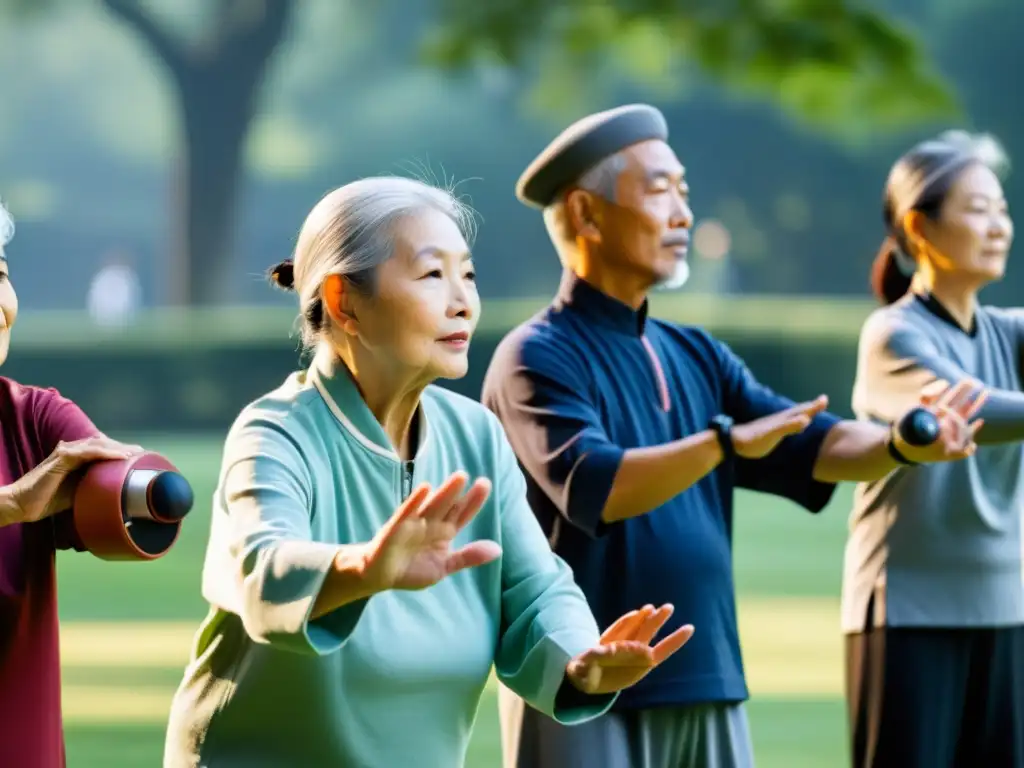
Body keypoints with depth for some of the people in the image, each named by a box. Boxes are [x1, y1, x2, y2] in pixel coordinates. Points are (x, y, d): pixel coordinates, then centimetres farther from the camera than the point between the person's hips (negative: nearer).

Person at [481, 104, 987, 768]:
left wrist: (900, 445, -17)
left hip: (712, 693, 7)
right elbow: (590, 486, -24)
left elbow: (811, 445, 4)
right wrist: (725, 441, -37)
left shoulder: (698, 357, 15)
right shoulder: (539, 357, -8)